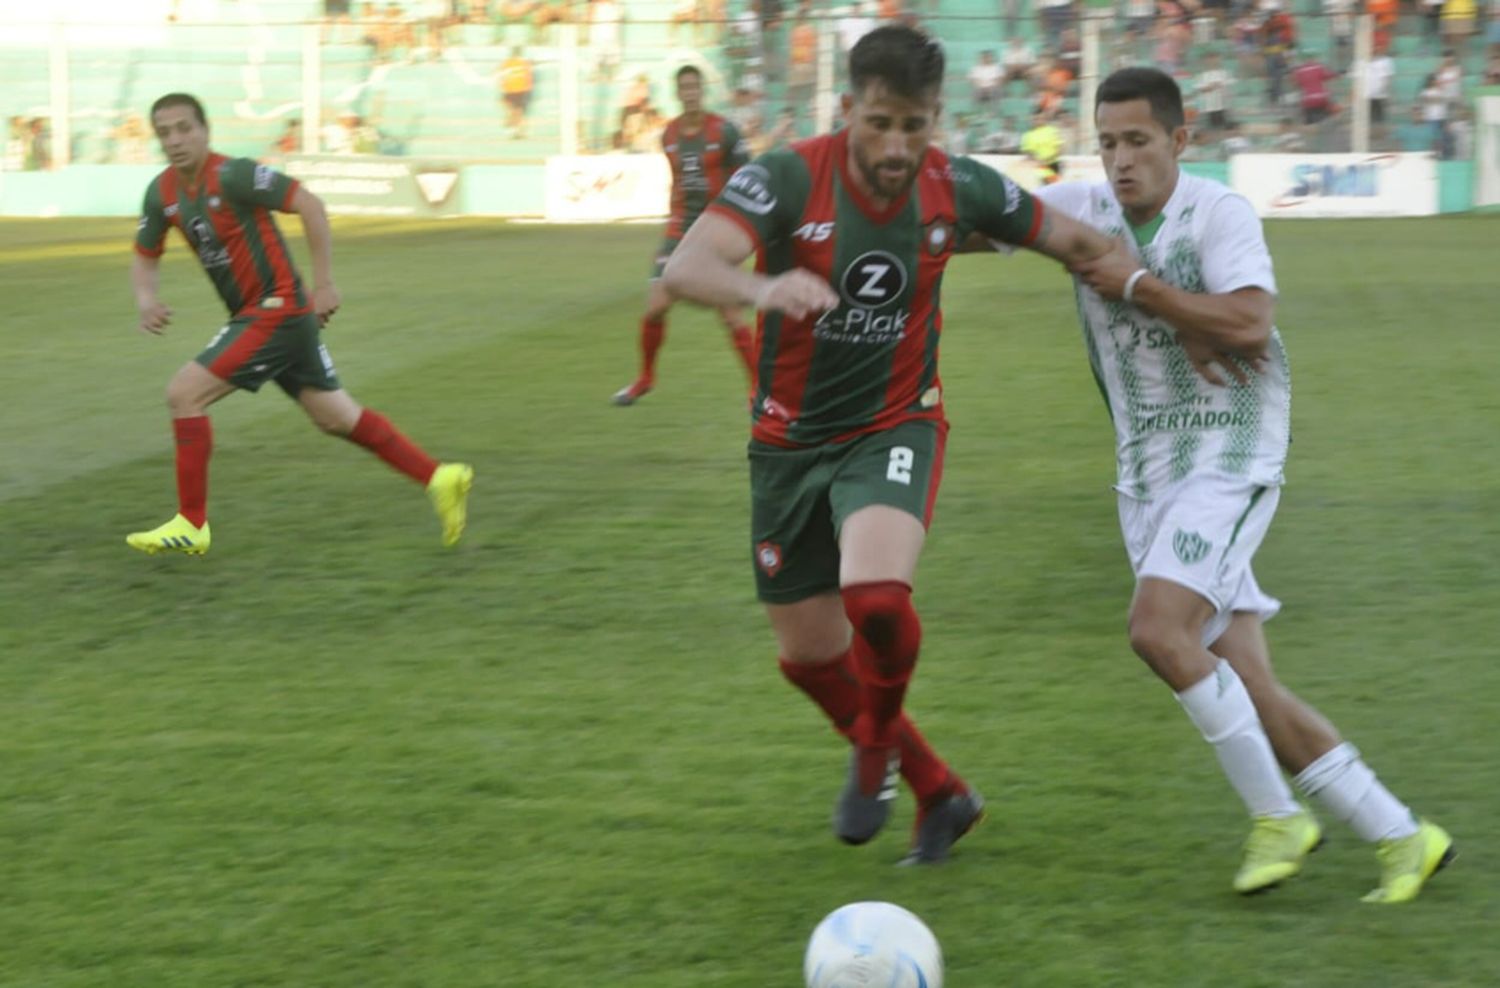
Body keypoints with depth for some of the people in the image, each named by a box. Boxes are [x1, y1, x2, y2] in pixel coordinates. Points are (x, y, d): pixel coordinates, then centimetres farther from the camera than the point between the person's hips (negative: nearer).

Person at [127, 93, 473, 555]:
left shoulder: (231, 175, -18)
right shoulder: (162, 192, 5)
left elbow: (309, 204, -19)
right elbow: (145, 257, 17)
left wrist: (324, 284, -18)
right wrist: (146, 297, -6)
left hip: (276, 309, -9)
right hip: (254, 314, 9)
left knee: (184, 393, -12)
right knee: (336, 417, 13)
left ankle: (192, 524, -4)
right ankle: (439, 478, 20)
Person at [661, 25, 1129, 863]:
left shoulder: (958, 189, -12)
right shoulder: (790, 178, -20)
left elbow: (1073, 240, 5)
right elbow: (687, 268, -35)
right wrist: (762, 289, -55)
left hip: (894, 432, -1)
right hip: (791, 441, 1)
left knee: (876, 599, -30)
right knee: (810, 656, 11)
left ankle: (878, 746, 3)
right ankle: (940, 792, 34)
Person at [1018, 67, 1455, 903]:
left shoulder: (1220, 212, -10)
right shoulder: (1083, 209, 5)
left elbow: (1251, 324, -24)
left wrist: (1136, 284, -18)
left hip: (1230, 461, -6)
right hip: (1147, 479, 6)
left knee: (1158, 631, -25)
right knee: (1248, 689, -1)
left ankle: (1278, 815, -10)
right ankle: (1402, 838, 7)